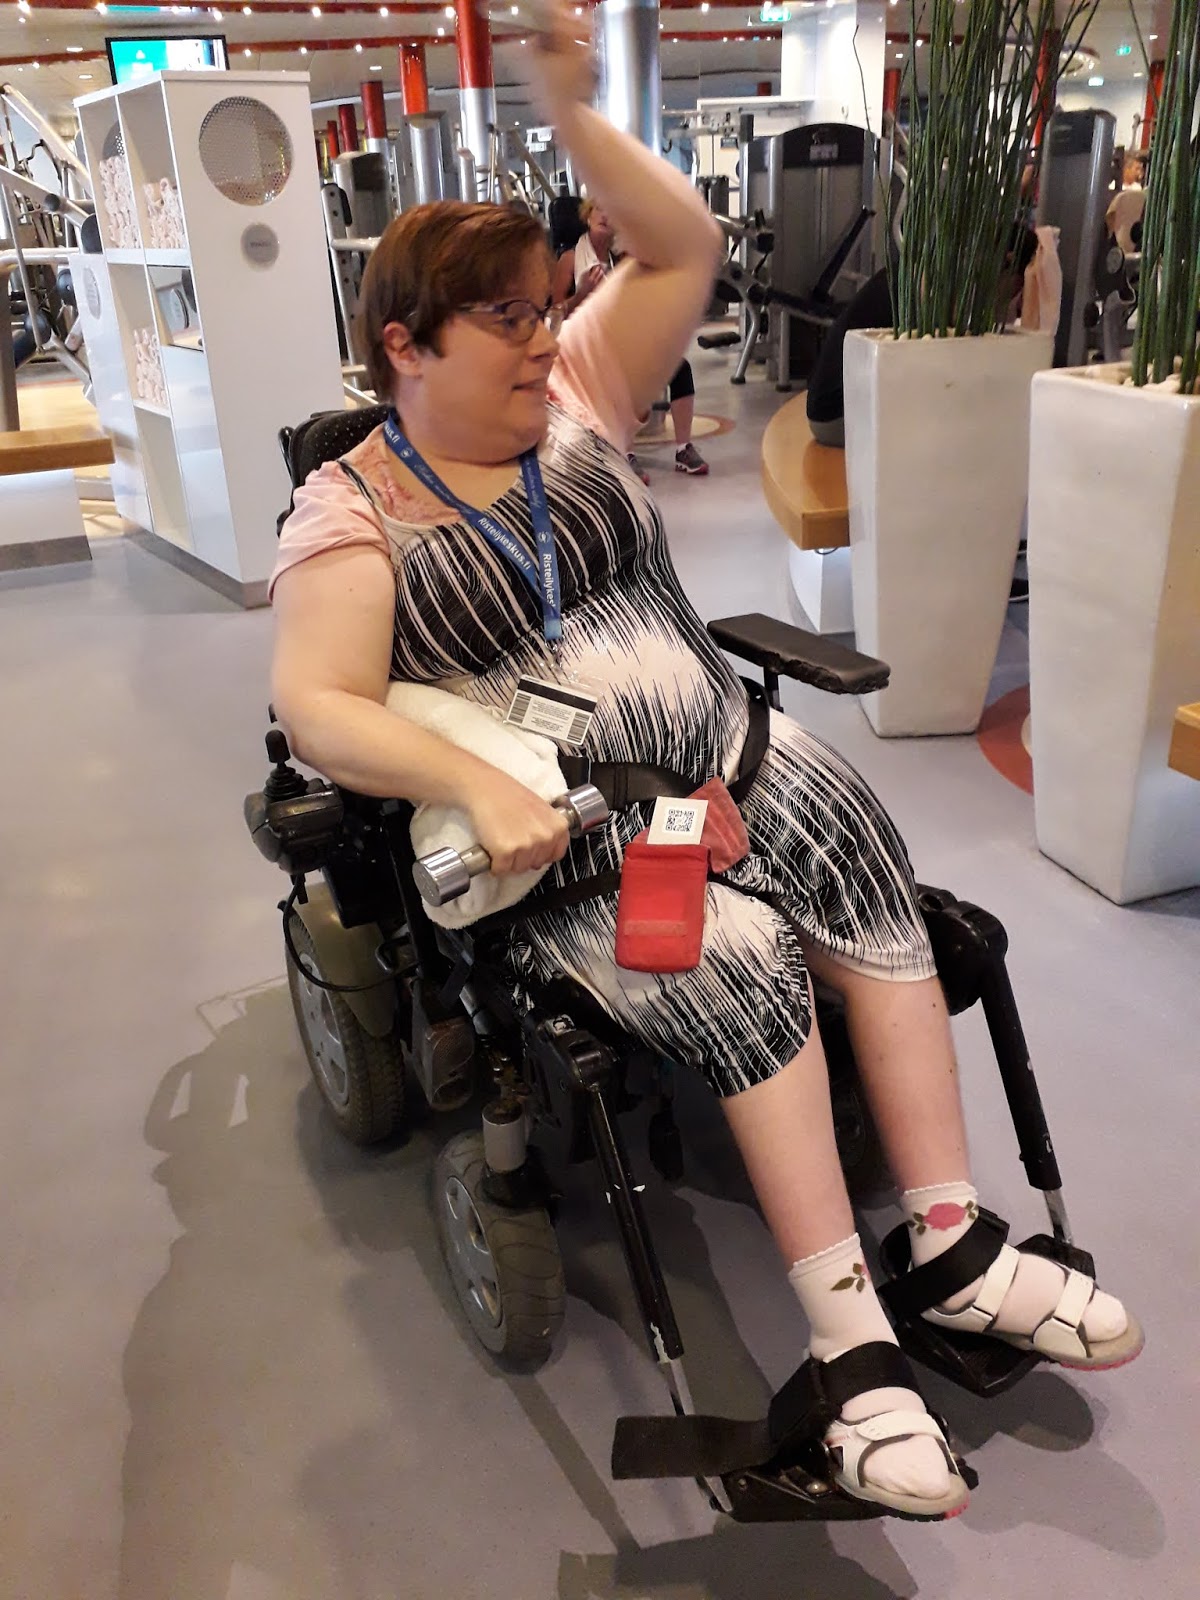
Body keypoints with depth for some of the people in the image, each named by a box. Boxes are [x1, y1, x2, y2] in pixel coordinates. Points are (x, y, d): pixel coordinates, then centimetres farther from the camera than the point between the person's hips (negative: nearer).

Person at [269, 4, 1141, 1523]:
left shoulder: (572, 396, 11)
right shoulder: (349, 510, -2)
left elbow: (685, 246, 11)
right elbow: (316, 707, -13)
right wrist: (479, 785, -28)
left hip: (715, 747, 5)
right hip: (554, 831, -4)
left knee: (868, 872, -22)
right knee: (737, 965, -28)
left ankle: (953, 1248, -15)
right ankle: (852, 1335, -17)